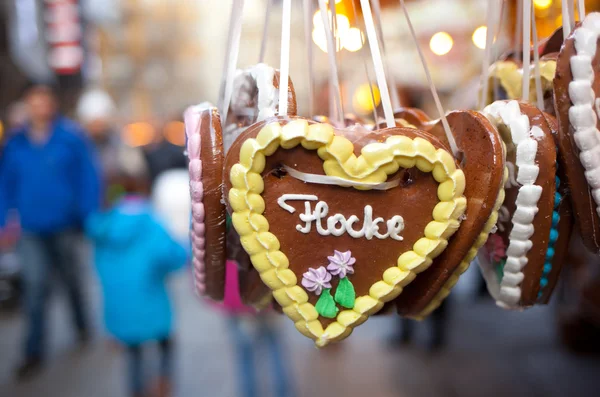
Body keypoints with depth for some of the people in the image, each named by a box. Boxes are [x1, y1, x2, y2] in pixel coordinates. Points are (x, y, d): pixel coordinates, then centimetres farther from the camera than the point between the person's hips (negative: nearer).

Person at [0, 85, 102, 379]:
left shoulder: (71, 138, -9)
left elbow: (88, 179, -9)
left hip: (64, 226, -1)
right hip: (31, 229, 1)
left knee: (71, 278, 18)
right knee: (34, 286, -2)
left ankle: (81, 324, 43)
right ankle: (34, 352, 7)